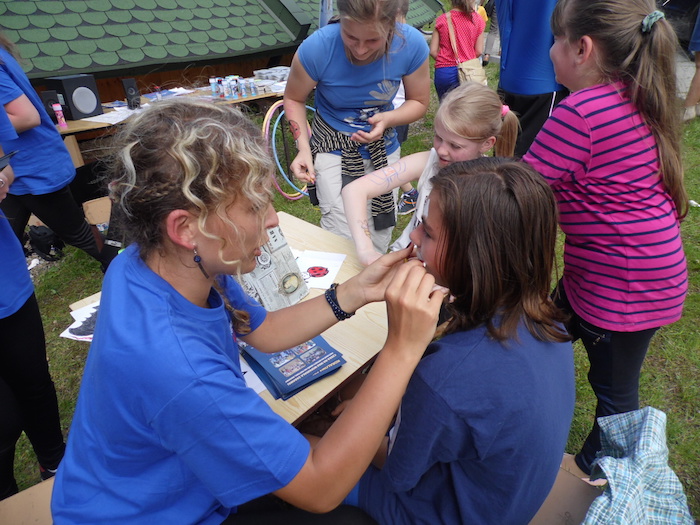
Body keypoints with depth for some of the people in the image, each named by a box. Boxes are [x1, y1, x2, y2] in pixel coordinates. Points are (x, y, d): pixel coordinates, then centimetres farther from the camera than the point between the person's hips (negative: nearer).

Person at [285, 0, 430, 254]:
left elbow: (419, 102, -4)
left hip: (383, 147, 3)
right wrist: (303, 146, -21)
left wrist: (388, 119, -23)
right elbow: (294, 99, -6)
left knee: (380, 234, 12)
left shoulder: (412, 44, -20)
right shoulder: (316, 48, -24)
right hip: (333, 148, -2)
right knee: (341, 239, -15)